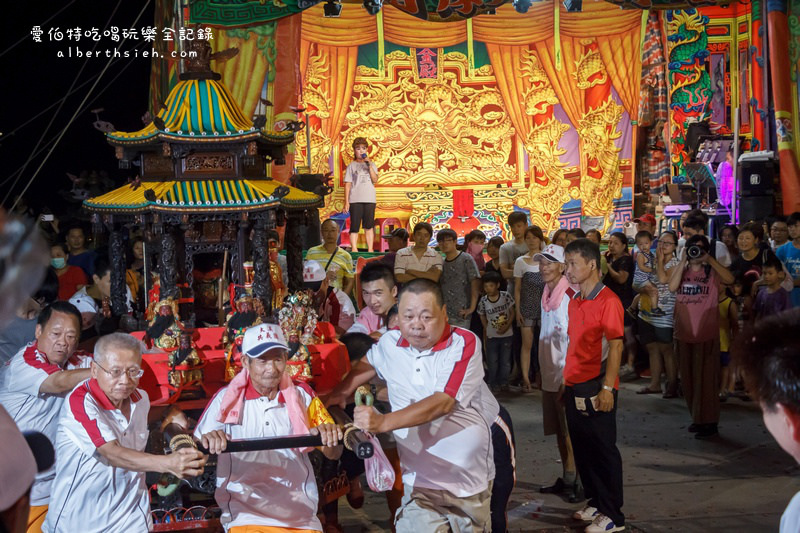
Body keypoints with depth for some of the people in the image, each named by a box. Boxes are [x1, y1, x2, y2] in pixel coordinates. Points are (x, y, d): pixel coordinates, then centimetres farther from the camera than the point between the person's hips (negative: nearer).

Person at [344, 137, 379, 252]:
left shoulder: (371, 165, 10)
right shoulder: (351, 166, 5)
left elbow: (375, 180, -4)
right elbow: (347, 184, 2)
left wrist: (369, 164, -11)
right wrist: (346, 201, -4)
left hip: (369, 199, 2)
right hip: (355, 200, -2)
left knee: (369, 226, 6)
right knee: (354, 226, -3)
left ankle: (370, 249, 11)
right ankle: (354, 249, 0)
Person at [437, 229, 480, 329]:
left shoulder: (466, 259, -4)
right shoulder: (441, 263, 13)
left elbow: (475, 283, -9)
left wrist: (472, 308, -14)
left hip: (461, 313, -5)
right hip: (443, 312, 5)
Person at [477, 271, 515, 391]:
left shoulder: (506, 296, -12)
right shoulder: (483, 301, -11)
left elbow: (512, 313, -5)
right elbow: (482, 317, 3)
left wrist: (506, 327, -15)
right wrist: (487, 330, -3)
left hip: (506, 334, 0)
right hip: (492, 336, 0)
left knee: (505, 361, 9)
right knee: (492, 361, 6)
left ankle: (503, 382, 22)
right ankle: (492, 383, 18)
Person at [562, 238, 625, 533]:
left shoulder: (608, 301, -13)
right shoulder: (574, 302, 11)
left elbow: (615, 346, -16)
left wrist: (607, 388, -20)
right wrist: (566, 381, 14)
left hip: (596, 389, -8)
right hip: (574, 387, 8)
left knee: (603, 450, 1)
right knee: (582, 448, 14)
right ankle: (596, 502, 28)